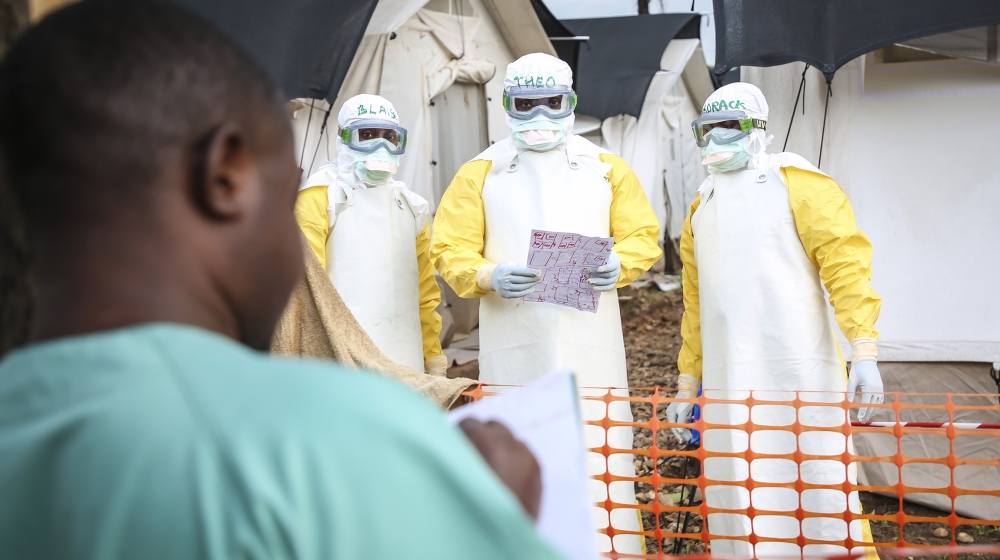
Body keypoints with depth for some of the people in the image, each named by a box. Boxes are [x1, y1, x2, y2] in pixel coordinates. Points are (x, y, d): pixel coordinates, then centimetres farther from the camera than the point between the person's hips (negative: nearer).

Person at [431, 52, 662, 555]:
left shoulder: (606, 169, 13)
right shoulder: (479, 173, 10)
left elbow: (642, 236, 11)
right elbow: (450, 248, 6)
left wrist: (619, 265, -11)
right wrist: (488, 277, -14)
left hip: (591, 340, 0)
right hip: (512, 341, 0)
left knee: (600, 452, -5)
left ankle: (612, 545, 1)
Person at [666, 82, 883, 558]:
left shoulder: (795, 183, 3)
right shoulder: (701, 210, 21)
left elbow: (846, 263, -7)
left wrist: (864, 350, -18)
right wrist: (687, 384, 21)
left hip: (799, 373, -5)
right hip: (727, 384, 5)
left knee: (819, 494, -7)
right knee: (738, 500, 3)